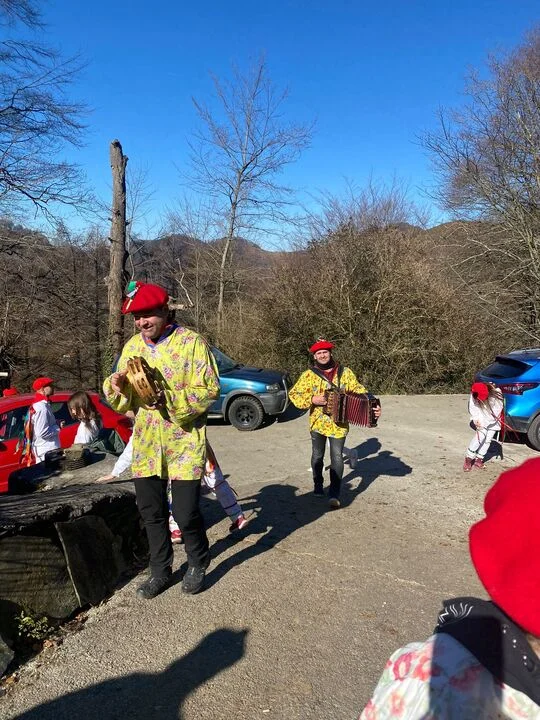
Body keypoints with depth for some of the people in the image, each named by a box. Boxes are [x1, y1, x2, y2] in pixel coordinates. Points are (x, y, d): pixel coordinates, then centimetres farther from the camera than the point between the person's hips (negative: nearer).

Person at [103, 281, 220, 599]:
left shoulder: (191, 342, -10)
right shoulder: (132, 346, 6)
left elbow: (210, 391, -15)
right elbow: (122, 400, 10)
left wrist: (167, 397, -26)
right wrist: (116, 386, -13)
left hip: (185, 442, -5)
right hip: (146, 443, 5)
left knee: (186, 511, 0)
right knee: (151, 511, 13)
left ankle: (198, 565, 29)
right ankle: (161, 571, 33)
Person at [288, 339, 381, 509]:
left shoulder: (345, 372, 1)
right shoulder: (309, 375, -3)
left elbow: (358, 390, 3)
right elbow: (294, 394, -4)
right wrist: (312, 399, -19)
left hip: (339, 424, 0)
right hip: (318, 423, 1)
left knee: (337, 458, -6)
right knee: (317, 456, 12)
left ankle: (334, 495, 0)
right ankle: (318, 485, 36)